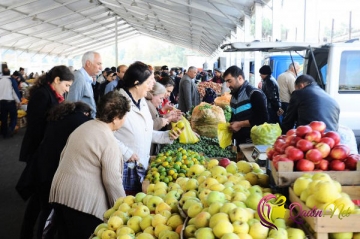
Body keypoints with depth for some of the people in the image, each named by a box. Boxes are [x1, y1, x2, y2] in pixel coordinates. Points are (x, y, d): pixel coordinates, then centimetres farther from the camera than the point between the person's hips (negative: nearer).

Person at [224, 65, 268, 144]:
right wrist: (230, 126, 7)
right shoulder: (234, 95, 15)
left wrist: (240, 124, -17)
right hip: (239, 141, 8)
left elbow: (263, 118, -18)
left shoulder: (255, 94, -13)